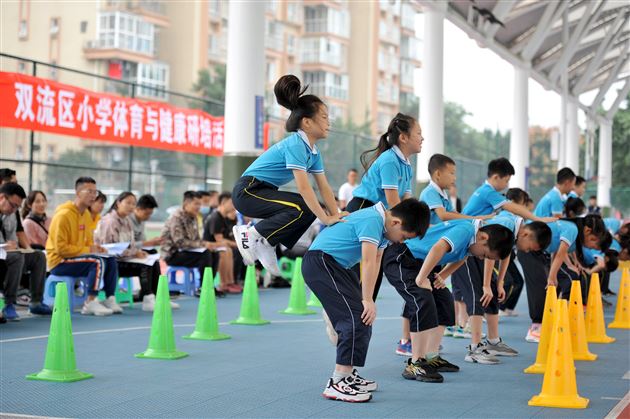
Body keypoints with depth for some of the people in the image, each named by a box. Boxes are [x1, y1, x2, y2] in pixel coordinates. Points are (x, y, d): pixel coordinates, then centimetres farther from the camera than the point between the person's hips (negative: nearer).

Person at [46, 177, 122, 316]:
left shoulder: (87, 214, 10)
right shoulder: (64, 215, -17)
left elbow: (88, 241, 20)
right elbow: (61, 248, -22)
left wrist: (95, 247, -3)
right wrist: (87, 250, -20)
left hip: (77, 257, 8)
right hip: (59, 262, -8)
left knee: (111, 260, -7)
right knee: (98, 261, -27)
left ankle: (110, 299, -5)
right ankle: (90, 303, -25)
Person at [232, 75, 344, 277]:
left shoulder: (313, 151, 7)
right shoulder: (295, 144, -21)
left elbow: (324, 187, 7)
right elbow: (303, 187, -28)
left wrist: (337, 215, -4)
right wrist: (325, 218, -27)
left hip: (265, 192, 10)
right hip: (247, 191, -10)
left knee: (311, 209, 5)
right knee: (303, 208, -23)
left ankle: (266, 245, 8)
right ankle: (252, 234, -11)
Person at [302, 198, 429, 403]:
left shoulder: (383, 224, 10)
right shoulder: (372, 220, -21)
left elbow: (376, 261, 9)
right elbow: (368, 262, -24)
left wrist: (364, 296, 4)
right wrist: (367, 300, -23)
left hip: (336, 264, 11)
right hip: (319, 261, -11)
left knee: (363, 317, 11)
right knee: (357, 316, -17)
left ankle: (347, 375, 20)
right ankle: (337, 383, -18)